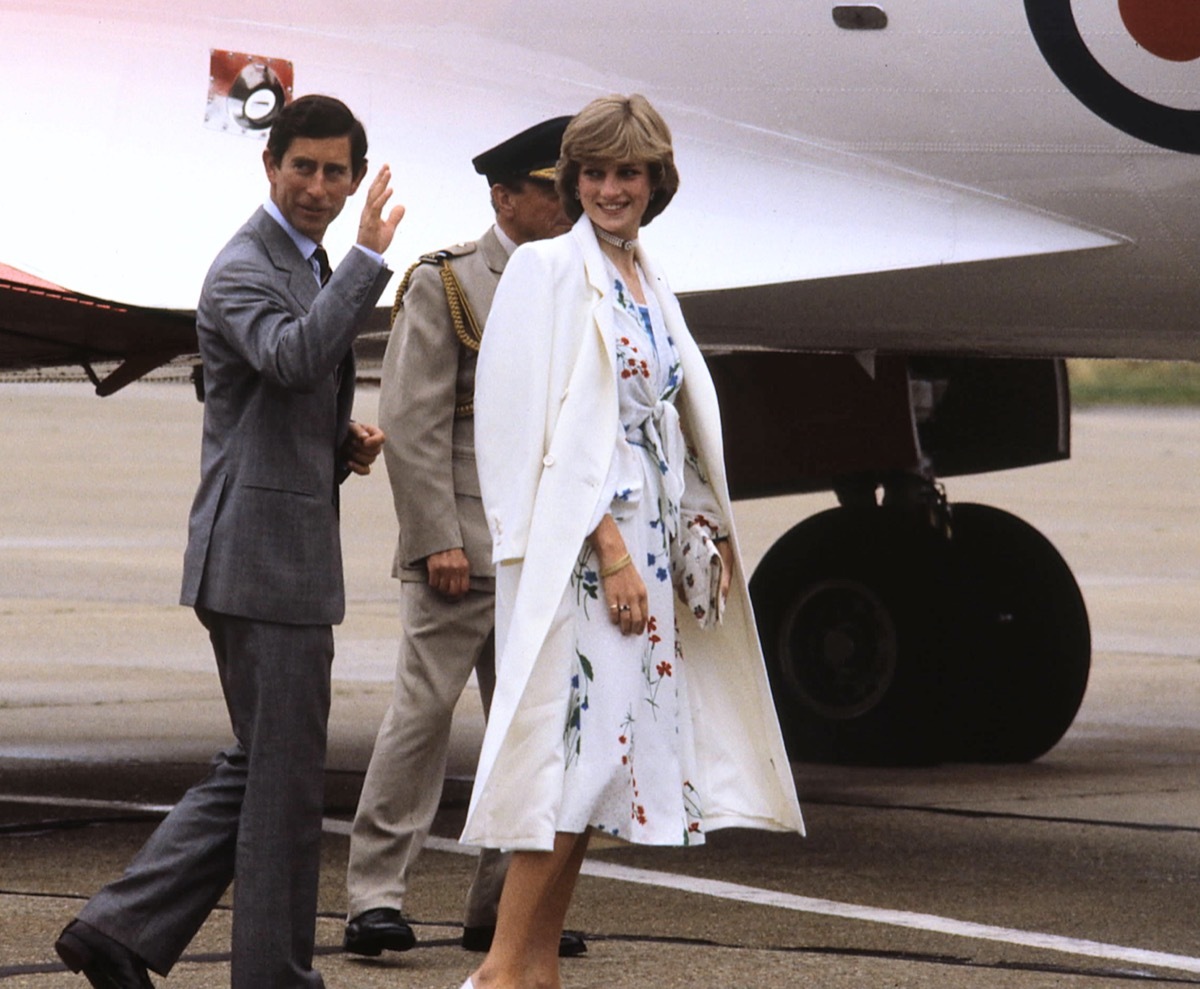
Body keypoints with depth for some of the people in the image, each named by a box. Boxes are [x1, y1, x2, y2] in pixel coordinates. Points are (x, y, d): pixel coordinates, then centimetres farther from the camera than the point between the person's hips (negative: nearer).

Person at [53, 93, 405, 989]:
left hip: (289, 554, 10)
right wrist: (370, 257, -31)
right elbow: (293, 357, -34)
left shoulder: (309, 266, 19)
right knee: (284, 777, -3)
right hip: (264, 557, -10)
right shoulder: (244, 270, -12)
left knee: (257, 770, 13)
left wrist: (346, 441, 10)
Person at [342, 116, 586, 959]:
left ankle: (504, 906, 11)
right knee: (425, 708, -8)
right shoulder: (444, 285, -2)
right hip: (464, 543, -6)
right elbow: (413, 422, -9)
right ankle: (376, 895, -5)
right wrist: (436, 538, -16)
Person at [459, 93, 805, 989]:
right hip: (578, 550, -8)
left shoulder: (650, 286, 19)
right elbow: (549, 428, -12)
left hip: (643, 552, 8)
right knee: (585, 741, -15)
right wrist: (610, 548, -18)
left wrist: (704, 536, 10)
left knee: (600, 759, 5)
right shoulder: (548, 271, -5)